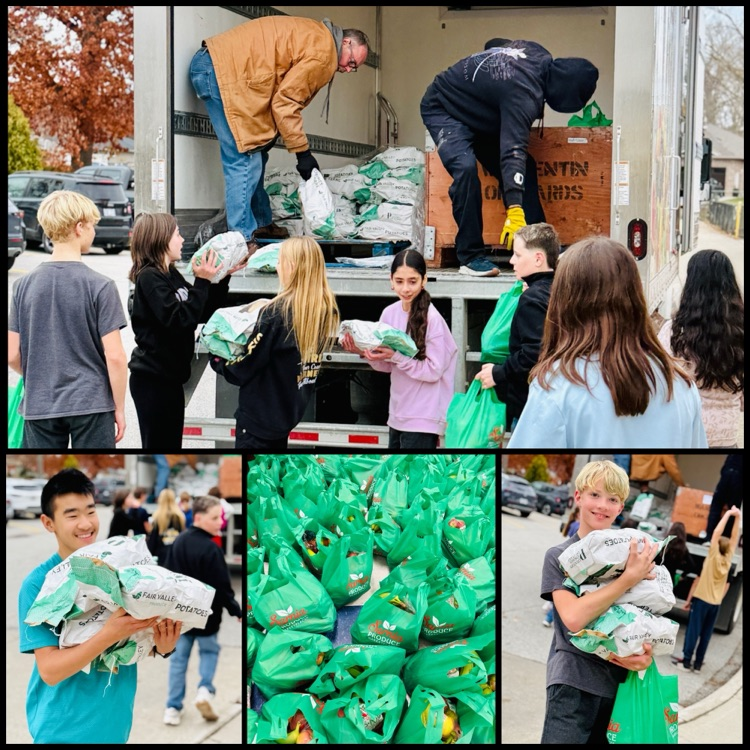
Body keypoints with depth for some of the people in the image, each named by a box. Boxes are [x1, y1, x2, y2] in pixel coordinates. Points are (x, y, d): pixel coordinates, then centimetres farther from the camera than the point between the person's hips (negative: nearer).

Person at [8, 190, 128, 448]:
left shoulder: (24, 285, 1)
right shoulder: (100, 286, -10)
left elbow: (12, 354, 3)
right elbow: (114, 356, -12)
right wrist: (119, 407, -1)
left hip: (39, 406, 3)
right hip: (91, 405, -3)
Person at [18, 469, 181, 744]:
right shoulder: (38, 584, -14)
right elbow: (49, 670, -18)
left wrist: (161, 646, -15)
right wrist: (109, 635, -30)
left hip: (117, 723, 4)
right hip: (64, 730, -4)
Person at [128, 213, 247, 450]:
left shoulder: (171, 275, 10)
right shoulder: (149, 278, -16)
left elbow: (202, 313, 15)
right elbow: (179, 321, -25)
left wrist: (223, 278, 7)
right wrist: (202, 282, -22)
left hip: (169, 376, 9)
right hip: (152, 379, -9)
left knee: (171, 446, 16)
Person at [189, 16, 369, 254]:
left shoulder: (313, 37, 20)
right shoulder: (322, 51, -11)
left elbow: (283, 97, 15)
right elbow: (285, 102, -13)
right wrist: (303, 152, -8)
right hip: (221, 70, -11)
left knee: (254, 155, 16)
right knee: (245, 160, -11)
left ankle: (260, 224, 23)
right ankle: (243, 239, -11)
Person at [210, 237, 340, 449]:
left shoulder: (278, 312, -22)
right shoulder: (325, 310, -2)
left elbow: (243, 369, -16)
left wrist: (217, 360, 2)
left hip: (258, 414, -7)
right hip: (288, 409, 7)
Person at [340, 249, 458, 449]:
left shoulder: (432, 318, -16)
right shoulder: (389, 313, 3)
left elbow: (434, 370, -15)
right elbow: (387, 366, 10)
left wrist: (395, 356, -23)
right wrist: (364, 352, -8)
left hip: (423, 417, -7)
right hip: (398, 413, 7)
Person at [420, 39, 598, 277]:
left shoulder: (538, 53, -11)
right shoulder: (522, 93, -36)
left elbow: (495, 44, 10)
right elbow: (512, 151, -46)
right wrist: (515, 210, -53)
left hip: (480, 113, 9)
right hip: (443, 108, -9)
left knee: (525, 167, -4)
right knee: (466, 168, -32)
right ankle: (471, 258, -25)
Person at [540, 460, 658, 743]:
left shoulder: (630, 553, 10)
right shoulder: (558, 556, -1)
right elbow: (573, 618, -17)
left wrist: (647, 651, -9)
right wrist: (630, 577, -20)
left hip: (621, 682, 4)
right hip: (573, 683, -4)